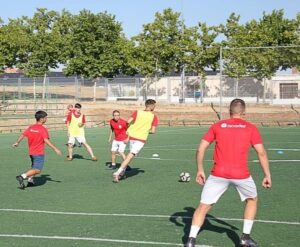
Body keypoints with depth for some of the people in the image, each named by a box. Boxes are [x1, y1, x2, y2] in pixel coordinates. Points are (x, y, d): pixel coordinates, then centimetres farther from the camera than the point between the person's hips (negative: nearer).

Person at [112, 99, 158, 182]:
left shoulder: (137, 112, 3)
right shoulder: (154, 117, -3)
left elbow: (128, 122, -6)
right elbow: (153, 131, -6)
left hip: (132, 136, 4)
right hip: (141, 139, -4)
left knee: (131, 154, 25)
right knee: (131, 155, -7)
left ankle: (122, 172, 26)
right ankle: (118, 173, -18)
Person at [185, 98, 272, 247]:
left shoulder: (217, 126, 9)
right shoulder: (251, 128, 6)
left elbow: (200, 149, 5)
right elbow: (261, 153, 0)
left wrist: (200, 170, 12)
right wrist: (267, 175, 5)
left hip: (218, 173, 0)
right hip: (241, 174, 0)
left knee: (203, 207, 10)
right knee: (252, 200, 27)